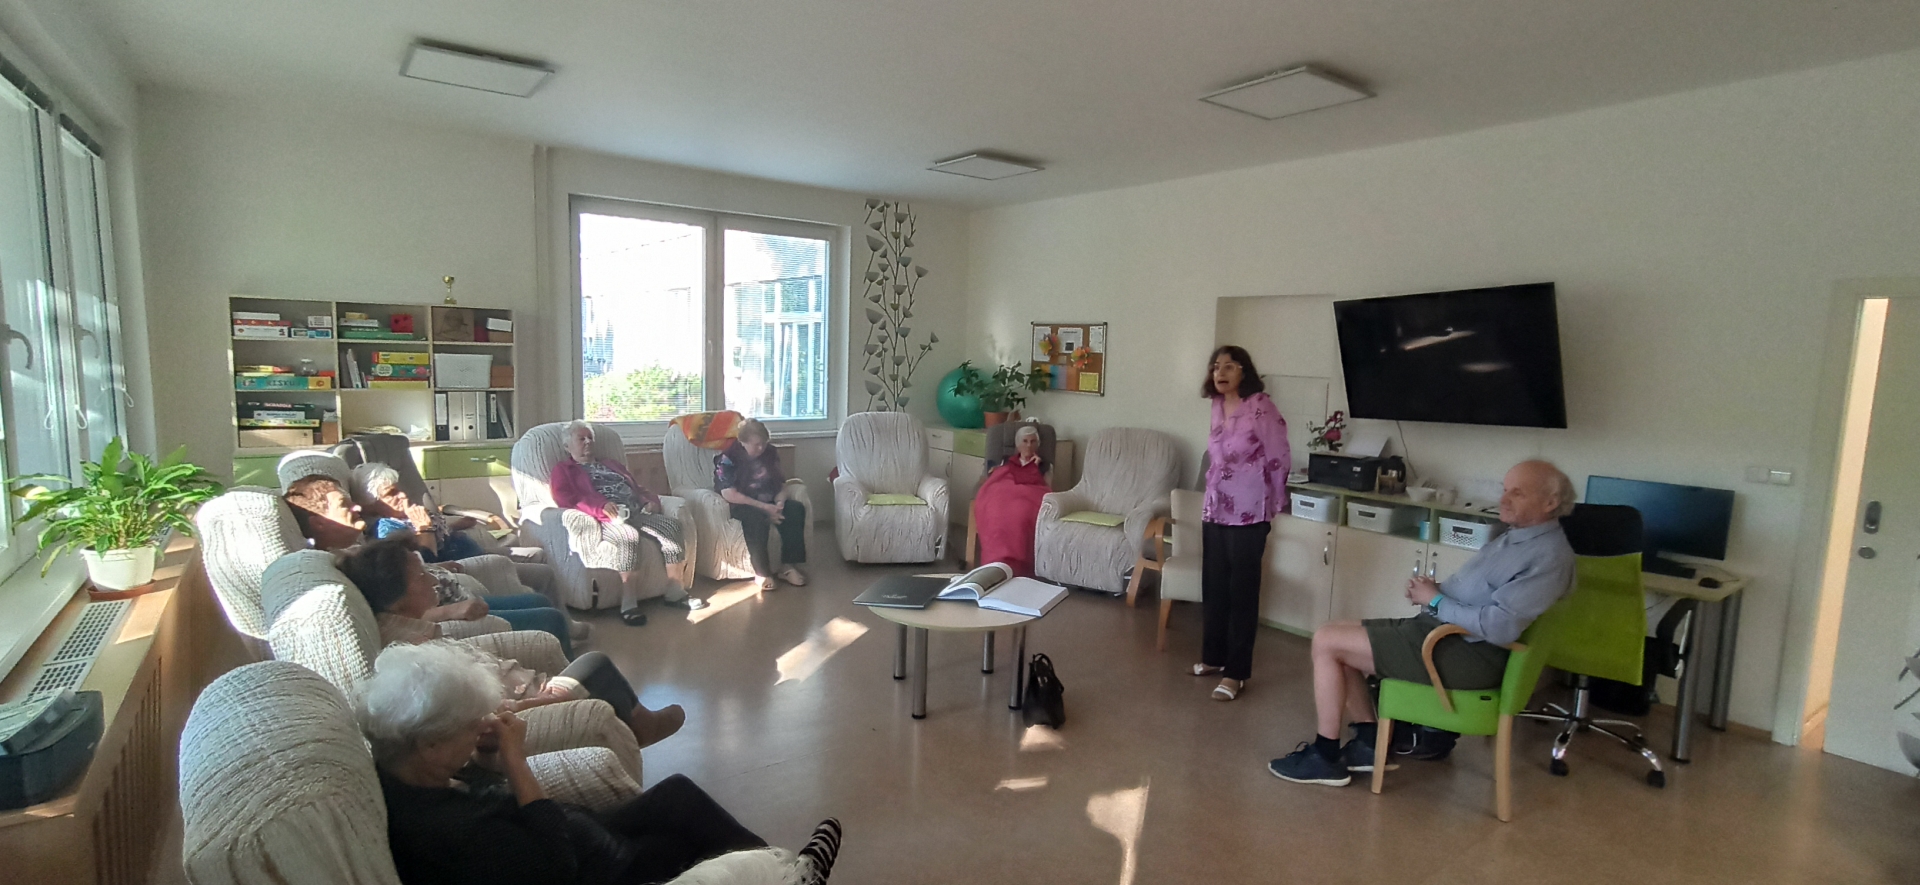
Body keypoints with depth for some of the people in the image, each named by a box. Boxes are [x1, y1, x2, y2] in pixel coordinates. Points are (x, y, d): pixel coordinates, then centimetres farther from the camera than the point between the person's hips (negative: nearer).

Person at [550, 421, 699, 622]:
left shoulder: (612, 465, 36)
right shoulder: (563, 470, 16)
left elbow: (638, 487, 31)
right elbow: (565, 499, -4)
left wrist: (652, 500, 5)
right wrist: (601, 506, -20)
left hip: (638, 512, 6)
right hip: (608, 517, -6)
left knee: (672, 525, -20)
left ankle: (677, 591, -17)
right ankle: (628, 604, -41)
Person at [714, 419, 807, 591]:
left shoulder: (770, 454, 3)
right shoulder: (728, 458, -14)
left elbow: (781, 484, 7)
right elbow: (729, 494, -23)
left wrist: (779, 503, -17)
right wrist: (764, 507, -27)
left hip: (767, 502, 6)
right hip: (739, 505, -5)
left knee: (796, 509, -22)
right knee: (756, 516, -39)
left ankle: (788, 566, -20)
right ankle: (761, 572, -31)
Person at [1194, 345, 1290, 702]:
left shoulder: (1261, 407, -13)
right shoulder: (1218, 406, 8)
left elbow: (1279, 461, -10)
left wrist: (1271, 508, -3)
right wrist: (1213, 498, 16)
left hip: (1247, 515, -7)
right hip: (1214, 511, 7)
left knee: (1242, 594, 2)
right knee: (1213, 589, 14)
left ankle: (1236, 673, 11)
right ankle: (1213, 656, 30)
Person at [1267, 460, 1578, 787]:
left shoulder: (1549, 556, -16)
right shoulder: (1515, 536, 16)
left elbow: (1499, 626, -26)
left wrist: (1435, 600, -13)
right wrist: (1432, 588, 2)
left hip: (1466, 653, -11)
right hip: (1438, 628, 11)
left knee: (1326, 642, -13)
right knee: (1338, 634, 8)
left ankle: (1325, 757, -1)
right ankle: (1369, 742, 11)